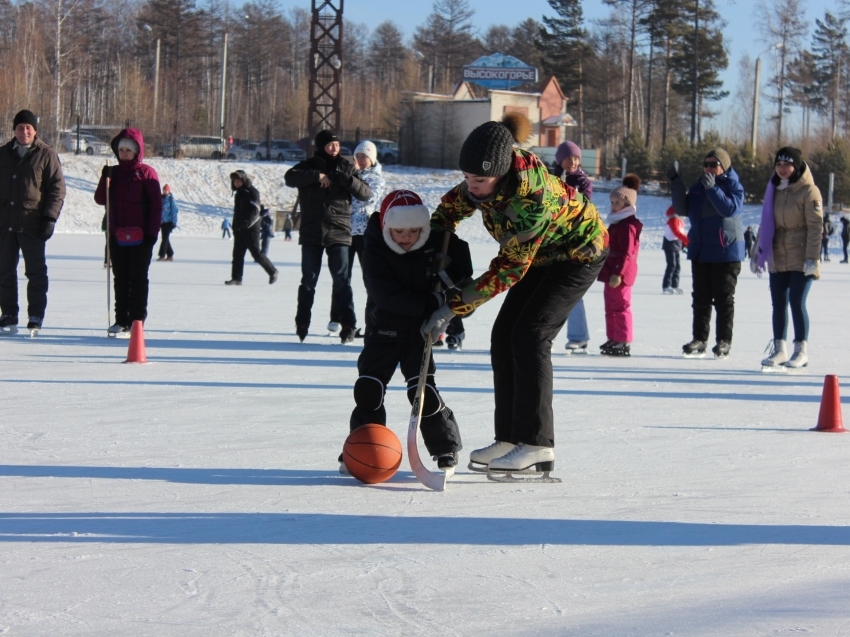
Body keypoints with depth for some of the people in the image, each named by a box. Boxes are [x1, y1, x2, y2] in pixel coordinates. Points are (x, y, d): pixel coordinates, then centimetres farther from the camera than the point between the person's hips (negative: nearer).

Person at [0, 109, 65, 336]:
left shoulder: (46, 155, 0)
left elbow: (57, 189, -2)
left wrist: (50, 218, -11)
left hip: (32, 224, -4)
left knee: (36, 272, -1)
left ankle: (35, 318, 1)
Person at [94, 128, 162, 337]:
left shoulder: (146, 173, -3)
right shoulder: (114, 173, 11)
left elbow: (156, 205, -5)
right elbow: (100, 200, 5)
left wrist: (152, 232, -11)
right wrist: (105, 179, -11)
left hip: (140, 237, -5)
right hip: (117, 236, 5)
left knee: (138, 279, 0)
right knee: (120, 279, 9)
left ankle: (136, 322, 2)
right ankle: (121, 321, 15)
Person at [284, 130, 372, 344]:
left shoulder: (346, 168, 7)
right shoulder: (309, 166, 4)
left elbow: (366, 193, -1)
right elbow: (290, 177, -14)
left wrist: (346, 180, -17)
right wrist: (316, 176, -22)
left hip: (338, 233, 0)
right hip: (311, 233, 0)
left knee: (342, 280, -4)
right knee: (309, 280, 7)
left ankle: (348, 324, -2)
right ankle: (302, 324, 16)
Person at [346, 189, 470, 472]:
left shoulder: (436, 240, -11)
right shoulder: (375, 248, -17)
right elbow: (384, 293, -26)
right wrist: (429, 304, -30)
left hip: (420, 331, 0)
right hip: (383, 329, 0)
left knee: (423, 390, -9)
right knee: (368, 388, -4)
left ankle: (446, 447, 6)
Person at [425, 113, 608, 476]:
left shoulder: (532, 198, -39)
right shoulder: (489, 175, -18)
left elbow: (510, 269, -32)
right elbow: (454, 204, 5)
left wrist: (455, 306, -30)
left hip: (579, 252, -8)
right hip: (541, 253, 8)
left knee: (529, 335, -18)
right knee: (503, 337, 0)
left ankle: (537, 445, -16)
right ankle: (510, 439, 4)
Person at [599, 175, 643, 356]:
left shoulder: (628, 226, -16)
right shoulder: (616, 223, 17)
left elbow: (626, 253, -22)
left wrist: (618, 273, -26)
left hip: (619, 275, -11)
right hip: (611, 272, 11)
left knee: (620, 307, -8)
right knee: (611, 307, 16)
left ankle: (624, 343, -7)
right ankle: (613, 340, 23)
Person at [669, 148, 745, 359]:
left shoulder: (733, 185, -5)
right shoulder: (698, 187, 12)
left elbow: (731, 208, -22)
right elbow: (682, 209, 6)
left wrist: (712, 188, -29)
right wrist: (676, 183, -4)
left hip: (726, 252, -6)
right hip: (700, 252, 6)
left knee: (724, 298, -1)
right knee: (701, 298, 6)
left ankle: (724, 341, 3)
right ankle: (699, 340, 9)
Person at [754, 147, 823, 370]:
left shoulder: (809, 191, -8)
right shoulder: (774, 190, 12)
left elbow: (816, 226, -12)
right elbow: (766, 224, 18)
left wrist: (812, 257, -19)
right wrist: (758, 253, 15)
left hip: (801, 260, -6)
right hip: (777, 258, 6)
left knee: (796, 301, -9)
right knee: (778, 304, 6)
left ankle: (801, 351, 0)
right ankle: (779, 349, 14)